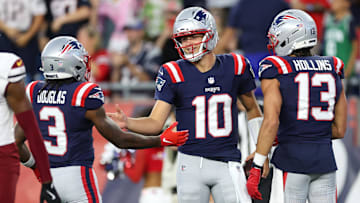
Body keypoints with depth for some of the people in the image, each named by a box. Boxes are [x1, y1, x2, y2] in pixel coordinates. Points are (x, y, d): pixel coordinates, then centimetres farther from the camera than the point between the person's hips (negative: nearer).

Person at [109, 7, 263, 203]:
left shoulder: (234, 67, 1)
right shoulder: (174, 74, -4)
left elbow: (252, 109, 16)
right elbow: (155, 123, -6)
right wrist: (127, 122, -25)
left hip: (227, 165, 1)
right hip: (192, 163, -1)